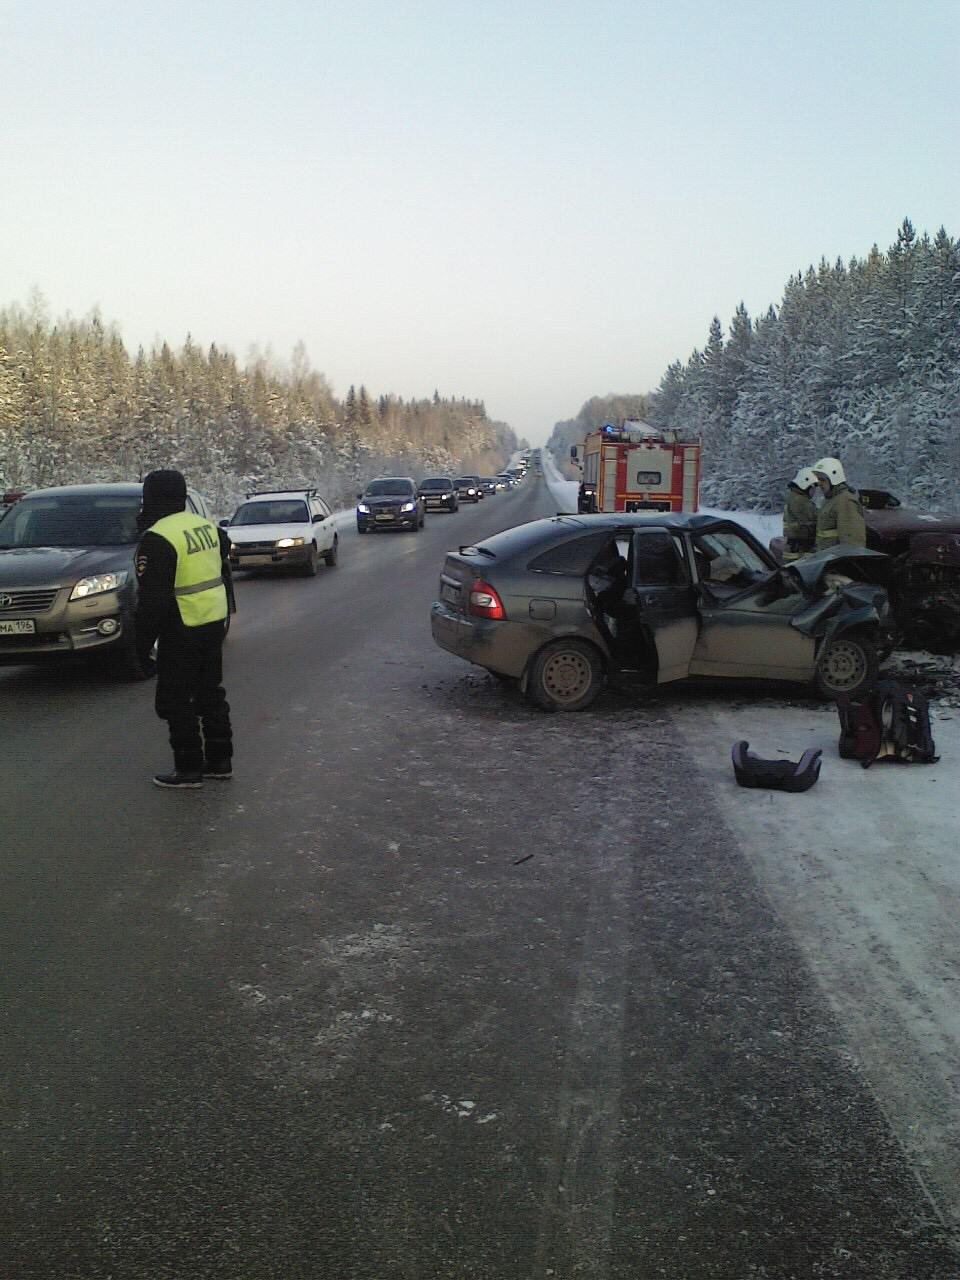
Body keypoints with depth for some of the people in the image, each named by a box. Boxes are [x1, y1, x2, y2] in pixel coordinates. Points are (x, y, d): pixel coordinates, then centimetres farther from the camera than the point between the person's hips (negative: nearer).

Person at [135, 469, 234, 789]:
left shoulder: (158, 538, -17)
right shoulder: (207, 526, 9)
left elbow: (152, 598, -18)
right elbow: (224, 572, 20)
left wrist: (144, 640, -12)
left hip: (182, 631, -8)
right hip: (214, 621, 8)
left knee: (175, 700, 4)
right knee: (210, 693, 17)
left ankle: (189, 769, 8)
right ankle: (219, 761, 24)